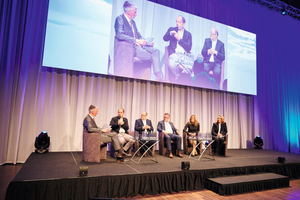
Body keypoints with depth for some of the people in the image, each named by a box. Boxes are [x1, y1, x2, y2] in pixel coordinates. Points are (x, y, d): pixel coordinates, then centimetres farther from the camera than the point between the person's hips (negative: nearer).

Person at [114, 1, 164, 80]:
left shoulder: (133, 21, 23)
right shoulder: (120, 19, -5)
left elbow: (138, 35, 24)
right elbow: (119, 35, -20)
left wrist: (146, 41, 2)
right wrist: (136, 40, -24)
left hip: (138, 45, 8)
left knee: (155, 50, -13)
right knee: (151, 56, -20)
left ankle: (159, 77, -20)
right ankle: (159, 77, -6)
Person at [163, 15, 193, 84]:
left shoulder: (188, 34, 16)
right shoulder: (172, 29, 18)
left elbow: (189, 48, 3)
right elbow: (165, 38, 3)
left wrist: (179, 39, -6)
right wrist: (170, 33, -17)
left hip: (184, 55, 1)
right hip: (174, 53, 0)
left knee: (190, 67, -31)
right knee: (172, 64, -36)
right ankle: (178, 76, -5)